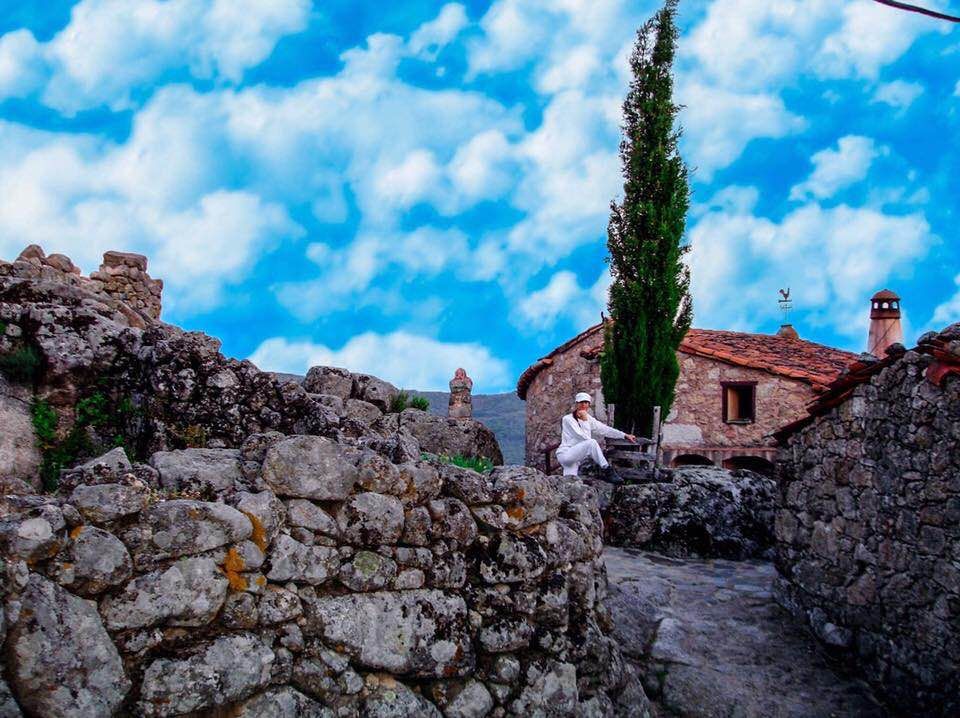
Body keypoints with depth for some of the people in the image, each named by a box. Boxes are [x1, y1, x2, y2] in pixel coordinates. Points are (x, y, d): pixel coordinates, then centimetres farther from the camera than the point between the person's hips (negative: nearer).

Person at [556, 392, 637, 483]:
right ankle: (606, 470, -19)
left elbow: (604, 429, 10)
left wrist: (625, 436, 7)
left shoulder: (588, 418, 12)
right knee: (591, 443, -27)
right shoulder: (568, 419, -9)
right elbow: (582, 437, -17)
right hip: (565, 454, -6)